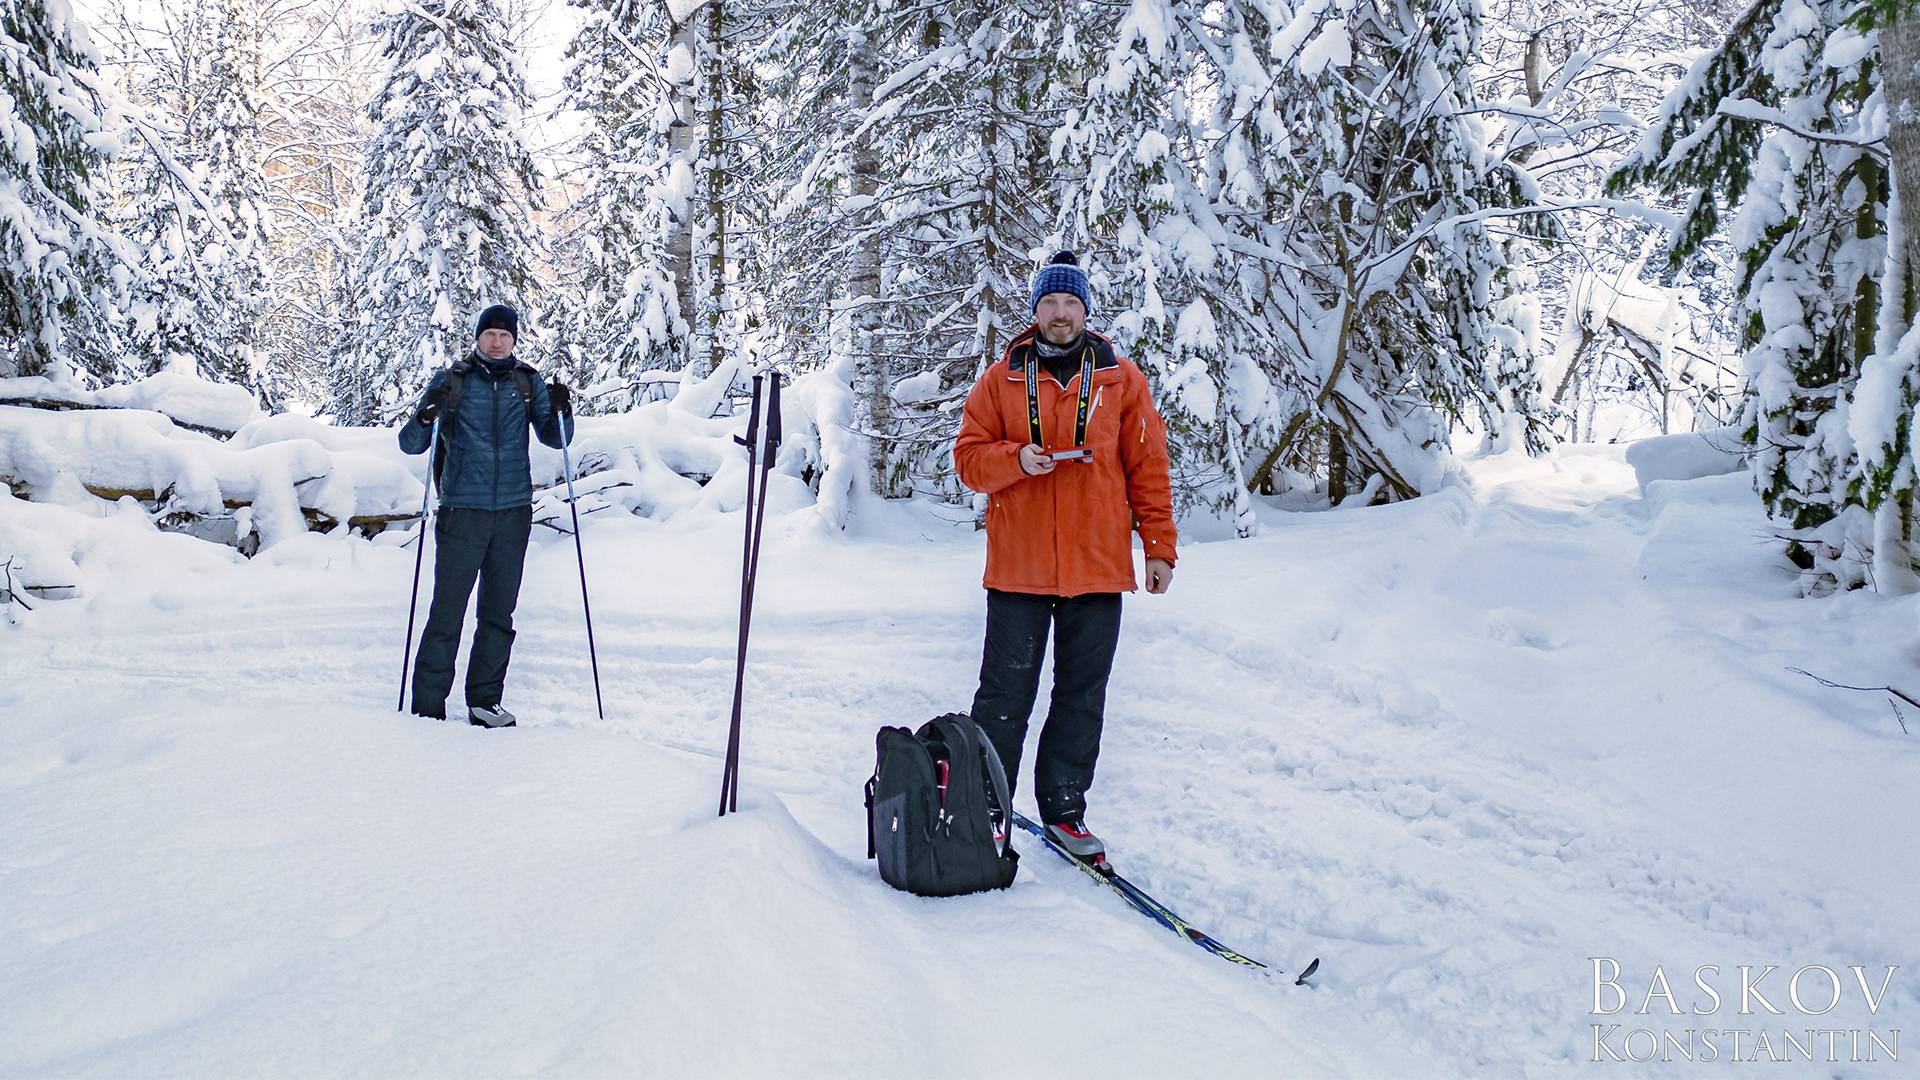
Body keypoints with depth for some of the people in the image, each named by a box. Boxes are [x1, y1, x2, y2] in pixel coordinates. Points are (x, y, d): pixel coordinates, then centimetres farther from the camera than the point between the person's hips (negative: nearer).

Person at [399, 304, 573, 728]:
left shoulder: (527, 382, 9)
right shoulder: (451, 381, 2)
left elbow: (555, 439, 11)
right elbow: (410, 445, 1)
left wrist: (560, 411, -9)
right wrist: (427, 415, -20)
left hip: (513, 513, 3)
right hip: (462, 512, -3)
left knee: (499, 613, 9)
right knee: (447, 612, -4)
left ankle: (485, 700, 18)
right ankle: (427, 706, 3)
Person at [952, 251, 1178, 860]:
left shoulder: (1121, 379, 7)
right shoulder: (1002, 379, 6)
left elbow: (1147, 467, 7)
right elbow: (968, 456, 4)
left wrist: (1159, 545, 2)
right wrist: (1016, 459, -16)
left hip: (1098, 566, 1)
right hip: (1017, 567, -1)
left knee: (1082, 696, 7)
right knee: (1005, 694, 4)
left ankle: (1064, 810, 19)